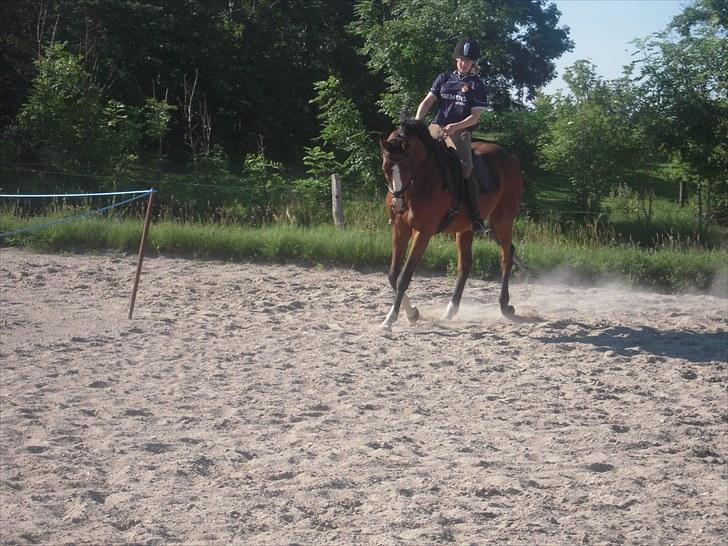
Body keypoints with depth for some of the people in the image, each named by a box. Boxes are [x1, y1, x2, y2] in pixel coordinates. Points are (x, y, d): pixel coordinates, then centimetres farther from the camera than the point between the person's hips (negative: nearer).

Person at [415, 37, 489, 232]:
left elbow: (475, 117, 0)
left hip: (460, 131, -4)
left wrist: (455, 127, -17)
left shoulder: (476, 85, 7)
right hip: (435, 127, 4)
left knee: (465, 166, -28)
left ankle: (476, 217, -25)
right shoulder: (444, 79, 16)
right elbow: (427, 102, 10)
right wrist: (416, 122, -8)